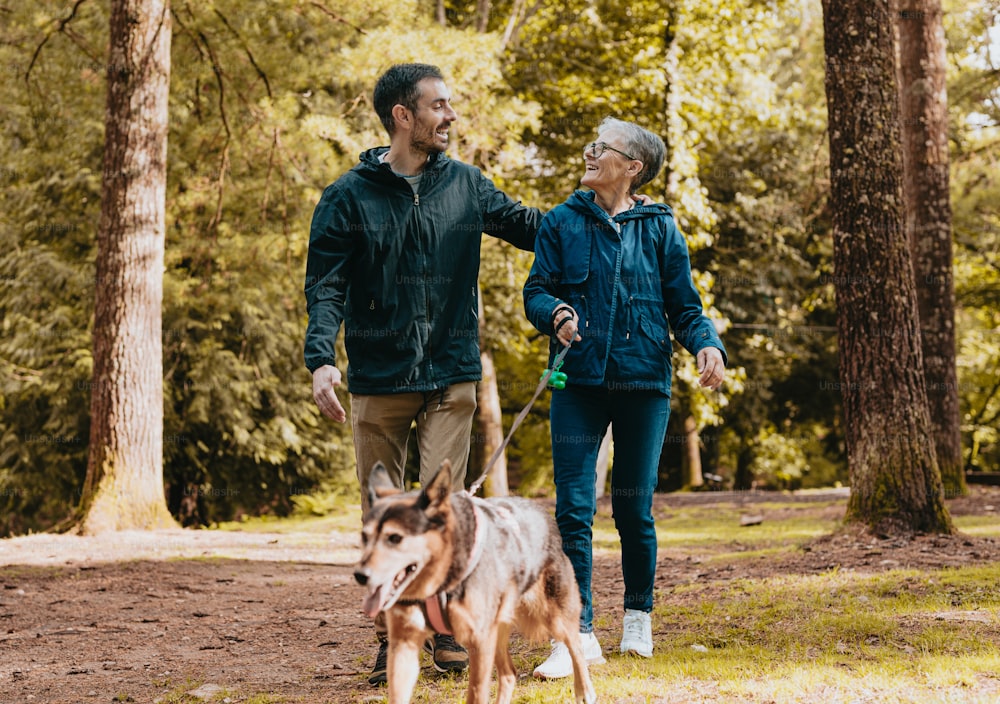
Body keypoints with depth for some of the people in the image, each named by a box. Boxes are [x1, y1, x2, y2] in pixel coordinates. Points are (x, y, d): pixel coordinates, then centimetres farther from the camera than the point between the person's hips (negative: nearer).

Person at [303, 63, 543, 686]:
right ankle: (392, 634, 16)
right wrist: (321, 359, -21)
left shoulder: (466, 185, 7)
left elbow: (529, 227, 20)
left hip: (451, 377, 1)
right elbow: (326, 285, -6)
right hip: (378, 380, -1)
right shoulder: (350, 196, -1)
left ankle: (449, 629, 7)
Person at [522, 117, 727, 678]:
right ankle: (578, 634, -6)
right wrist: (557, 312, -17)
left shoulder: (660, 228, 4)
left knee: (635, 510, 8)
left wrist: (708, 344, -14)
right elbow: (536, 291, 5)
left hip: (643, 383, 0)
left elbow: (685, 306, 5)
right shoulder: (563, 223, 6)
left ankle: (639, 617, 27)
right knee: (574, 510, -8)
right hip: (578, 382, 0)